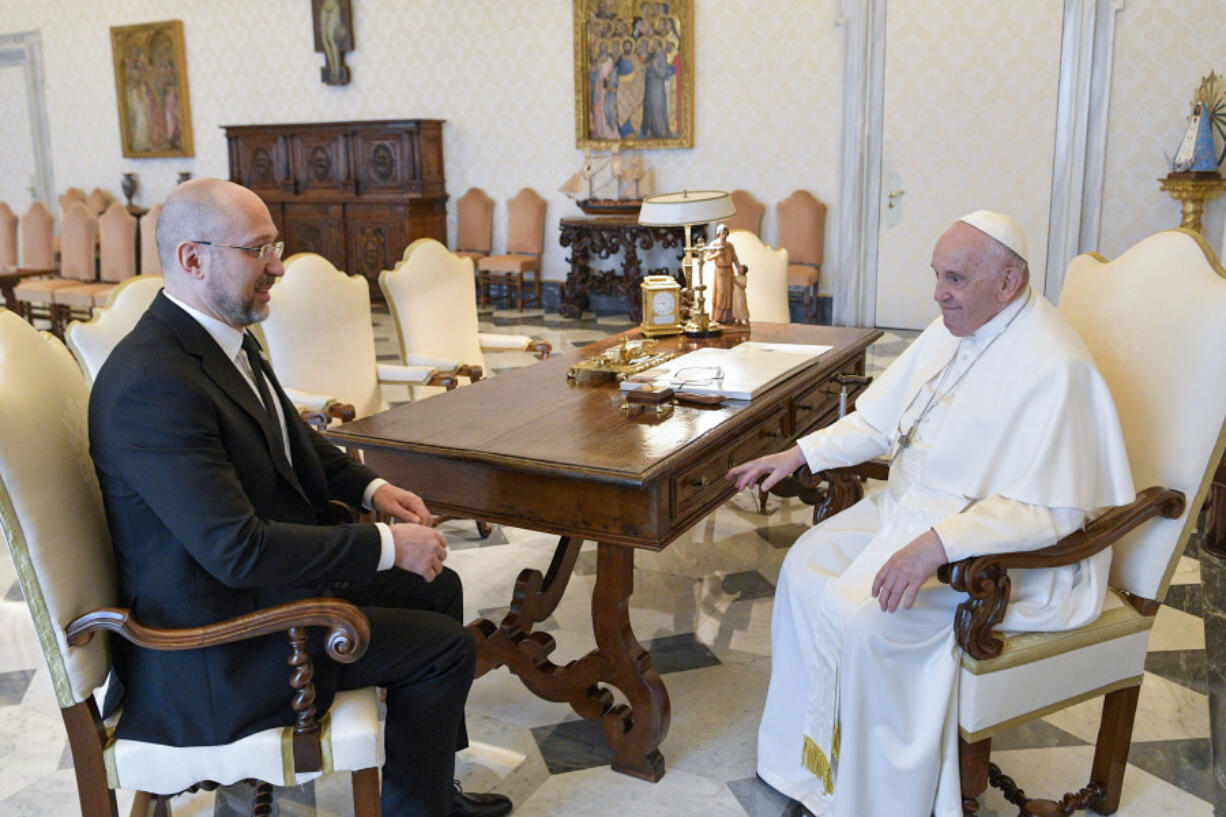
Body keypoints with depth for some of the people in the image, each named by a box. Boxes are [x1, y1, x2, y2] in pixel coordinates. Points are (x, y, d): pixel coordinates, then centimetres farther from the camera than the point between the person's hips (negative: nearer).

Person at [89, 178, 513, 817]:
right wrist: (386, 546, -24)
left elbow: (292, 440, 18)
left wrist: (370, 488, 2)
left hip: (269, 573, 10)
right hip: (216, 641, -10)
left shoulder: (224, 335, 3)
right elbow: (237, 549, -31)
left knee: (438, 587, 15)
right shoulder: (153, 384, -29)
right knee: (445, 647, -8)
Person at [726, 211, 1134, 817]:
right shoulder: (953, 330, 5)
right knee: (807, 563, 0)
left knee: (860, 619, -24)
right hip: (909, 507, 9)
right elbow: (880, 420, 14)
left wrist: (938, 543, -38)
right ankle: (808, 750, 15)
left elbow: (1050, 511, -29)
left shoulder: (1052, 367, -24)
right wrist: (797, 455, 4)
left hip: (1001, 553, -9)